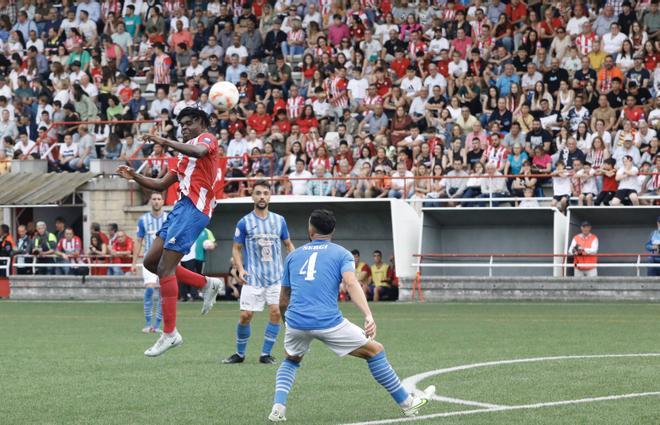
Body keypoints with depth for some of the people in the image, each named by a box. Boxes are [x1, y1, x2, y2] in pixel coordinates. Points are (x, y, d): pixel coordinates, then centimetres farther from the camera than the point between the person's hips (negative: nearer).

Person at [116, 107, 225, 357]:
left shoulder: (207, 138, 2)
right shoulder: (186, 154, 30)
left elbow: (199, 151, -25)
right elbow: (161, 185, 29)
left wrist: (165, 142, -32)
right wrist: (134, 177, 16)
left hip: (194, 208, -10)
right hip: (183, 206, 10)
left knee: (165, 267, -13)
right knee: (151, 261, 8)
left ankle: (170, 333, -12)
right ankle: (207, 284, 14)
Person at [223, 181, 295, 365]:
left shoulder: (279, 220, 7)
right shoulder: (244, 222, 0)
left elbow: (288, 244, 16)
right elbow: (236, 248, 5)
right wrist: (240, 269, -10)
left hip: (276, 277, 2)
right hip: (253, 279, -2)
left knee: (276, 312, -9)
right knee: (246, 315, -6)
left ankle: (266, 354, 3)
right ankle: (240, 353, 13)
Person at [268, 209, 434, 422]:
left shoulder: (293, 255, 18)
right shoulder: (341, 254, 8)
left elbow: (283, 300, 20)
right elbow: (351, 283, -12)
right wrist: (368, 316, -23)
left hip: (296, 321, 3)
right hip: (329, 322, -3)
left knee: (291, 361, 32)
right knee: (375, 351, 14)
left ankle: (278, 406, 8)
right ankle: (406, 403, 18)